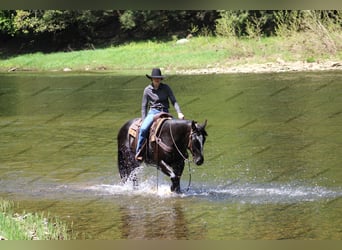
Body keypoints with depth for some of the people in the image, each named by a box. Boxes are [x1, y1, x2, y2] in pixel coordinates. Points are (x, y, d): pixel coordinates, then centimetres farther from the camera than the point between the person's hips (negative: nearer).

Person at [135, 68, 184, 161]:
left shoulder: (166, 88, 2)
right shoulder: (147, 90, 1)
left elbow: (174, 101, 0)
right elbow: (144, 106, 7)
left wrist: (179, 112, -16)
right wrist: (144, 120, -1)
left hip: (165, 112, 1)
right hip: (153, 112, -1)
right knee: (143, 129, -28)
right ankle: (138, 152, -19)